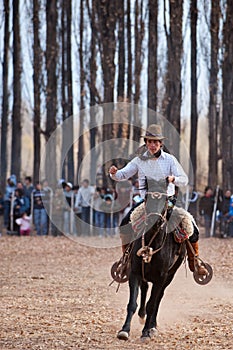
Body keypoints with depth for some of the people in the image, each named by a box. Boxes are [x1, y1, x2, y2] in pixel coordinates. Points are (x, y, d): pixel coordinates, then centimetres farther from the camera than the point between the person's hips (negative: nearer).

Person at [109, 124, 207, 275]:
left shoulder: (170, 159, 0)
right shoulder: (139, 160, 3)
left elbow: (184, 180, -4)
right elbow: (123, 175, 1)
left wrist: (173, 179, -26)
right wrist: (114, 173, -23)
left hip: (168, 201, -1)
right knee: (125, 224, -18)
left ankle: (194, 261, 6)